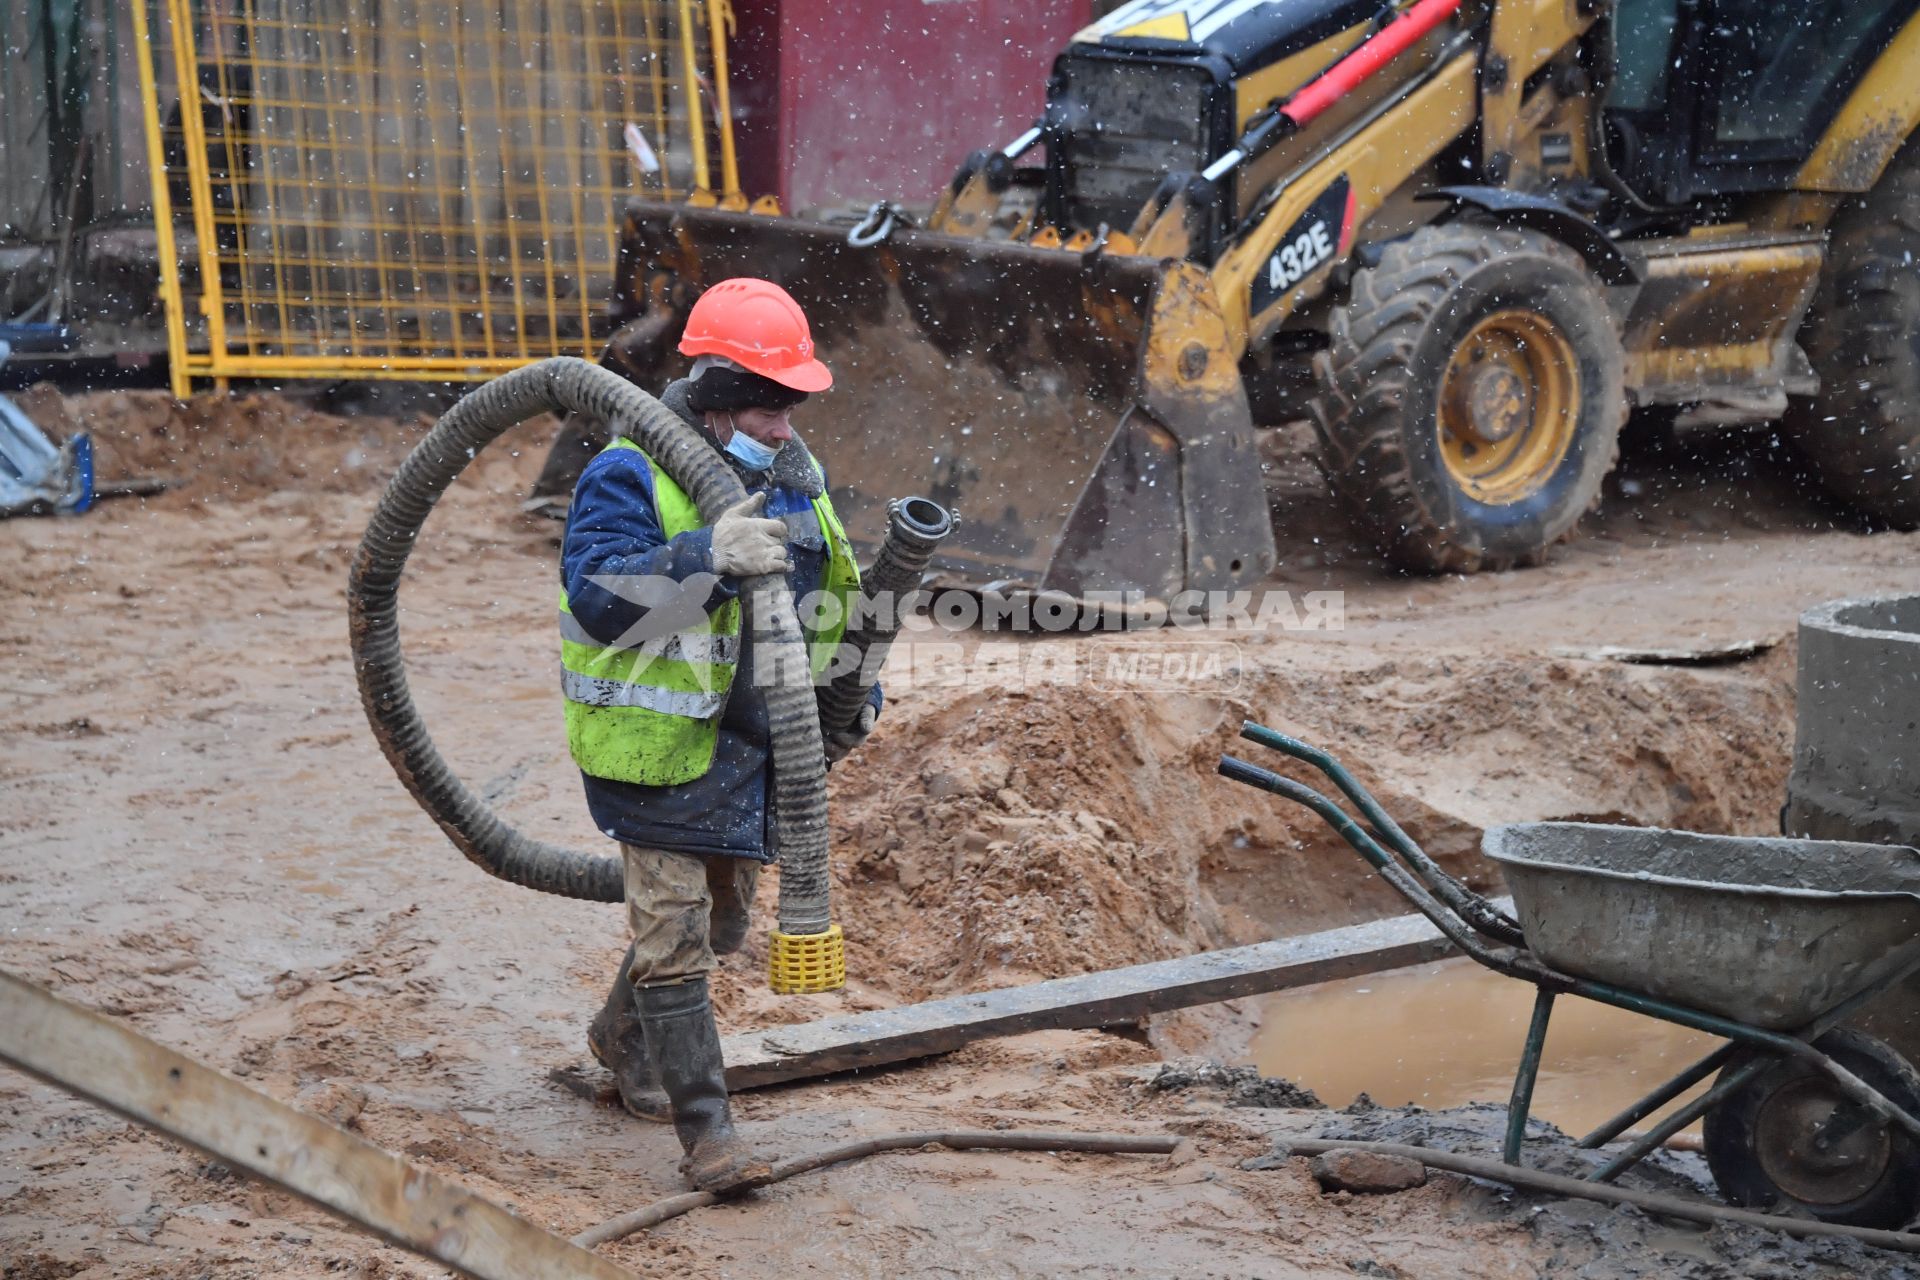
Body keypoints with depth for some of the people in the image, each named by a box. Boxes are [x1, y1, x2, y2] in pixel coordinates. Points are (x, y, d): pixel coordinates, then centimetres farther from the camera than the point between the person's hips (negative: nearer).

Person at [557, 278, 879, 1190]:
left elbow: (834, 588, 21)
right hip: (659, 740, -8)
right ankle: (707, 1134, -3)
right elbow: (599, 597, -29)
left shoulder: (791, 474, 8)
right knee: (674, 932, -7)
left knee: (721, 920, 20)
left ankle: (622, 1038, 46)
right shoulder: (629, 476, -16)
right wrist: (710, 557, -38)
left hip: (752, 741, 8)